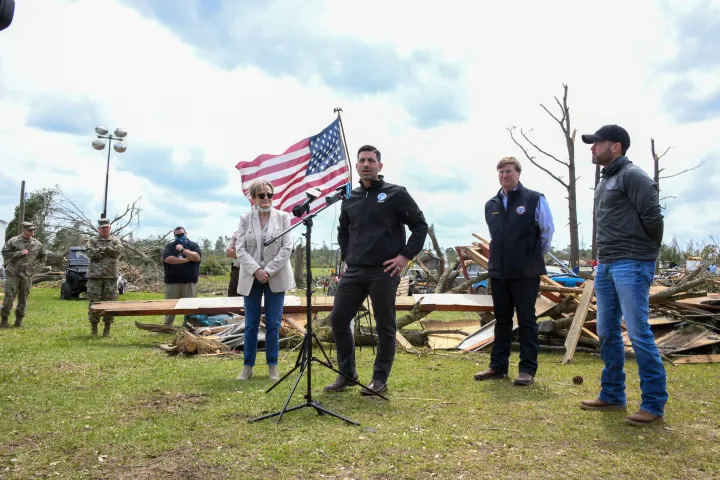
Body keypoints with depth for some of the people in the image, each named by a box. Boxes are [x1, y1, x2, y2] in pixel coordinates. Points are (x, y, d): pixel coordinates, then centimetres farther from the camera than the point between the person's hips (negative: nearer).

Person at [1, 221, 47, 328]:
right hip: (13, 274, -3)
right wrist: (19, 253, -16)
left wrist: (38, 267, 11)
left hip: (27, 275, 3)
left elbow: (44, 256, 20)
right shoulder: (13, 241, -2)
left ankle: (19, 320, 14)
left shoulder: (37, 244, 8)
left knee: (23, 298, 6)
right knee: (9, 297, -4)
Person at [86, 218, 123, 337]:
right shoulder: (92, 241, 8)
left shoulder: (115, 240, 11)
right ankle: (94, 327, 13)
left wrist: (101, 249, -8)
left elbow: (118, 250, -9)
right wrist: (108, 250, -11)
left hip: (111, 276, 1)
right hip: (95, 276, -1)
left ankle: (107, 328, 13)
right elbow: (89, 252, -10)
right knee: (94, 302, 1)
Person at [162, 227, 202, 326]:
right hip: (172, 282, 1)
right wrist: (185, 260, -10)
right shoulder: (169, 246, 10)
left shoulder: (193, 245, 8)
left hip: (189, 282, -1)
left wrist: (183, 249, -11)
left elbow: (197, 257, -10)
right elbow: (167, 259, -9)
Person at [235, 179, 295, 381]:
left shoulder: (283, 217, 2)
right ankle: (247, 366, 16)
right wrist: (256, 270, -16)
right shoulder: (245, 219, 4)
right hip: (251, 277, 1)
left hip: (276, 277, -1)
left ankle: (272, 366, 15)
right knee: (251, 325, 5)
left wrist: (268, 271, -12)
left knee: (273, 324, 4)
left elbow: (287, 248, -4)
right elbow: (240, 249, -2)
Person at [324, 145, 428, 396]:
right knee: (338, 319, 5)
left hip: (383, 272, -5)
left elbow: (420, 225, -2)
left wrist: (406, 255, -8)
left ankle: (380, 379, 18)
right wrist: (347, 256, 13)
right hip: (353, 271, 5)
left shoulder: (396, 194, -2)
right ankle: (347, 374, 20)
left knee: (385, 326, 3)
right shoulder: (350, 199, 13)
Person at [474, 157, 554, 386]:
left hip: (526, 273, -4)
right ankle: (498, 366, 20)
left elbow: (547, 231, 1)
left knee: (527, 321, 3)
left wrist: (535, 257, 8)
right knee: (501, 321, 12)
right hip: (498, 272, 5)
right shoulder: (491, 205, 8)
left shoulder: (535, 199, -5)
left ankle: (528, 369, 10)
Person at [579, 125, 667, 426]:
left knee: (638, 333, -7)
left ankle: (654, 404, 3)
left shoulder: (632, 175, -9)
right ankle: (612, 395, 22)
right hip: (605, 265, 9)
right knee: (607, 333, 11)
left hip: (631, 265, -9)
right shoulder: (604, 181, 18)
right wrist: (603, 259, 12)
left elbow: (652, 216, -14)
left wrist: (648, 252, -2)